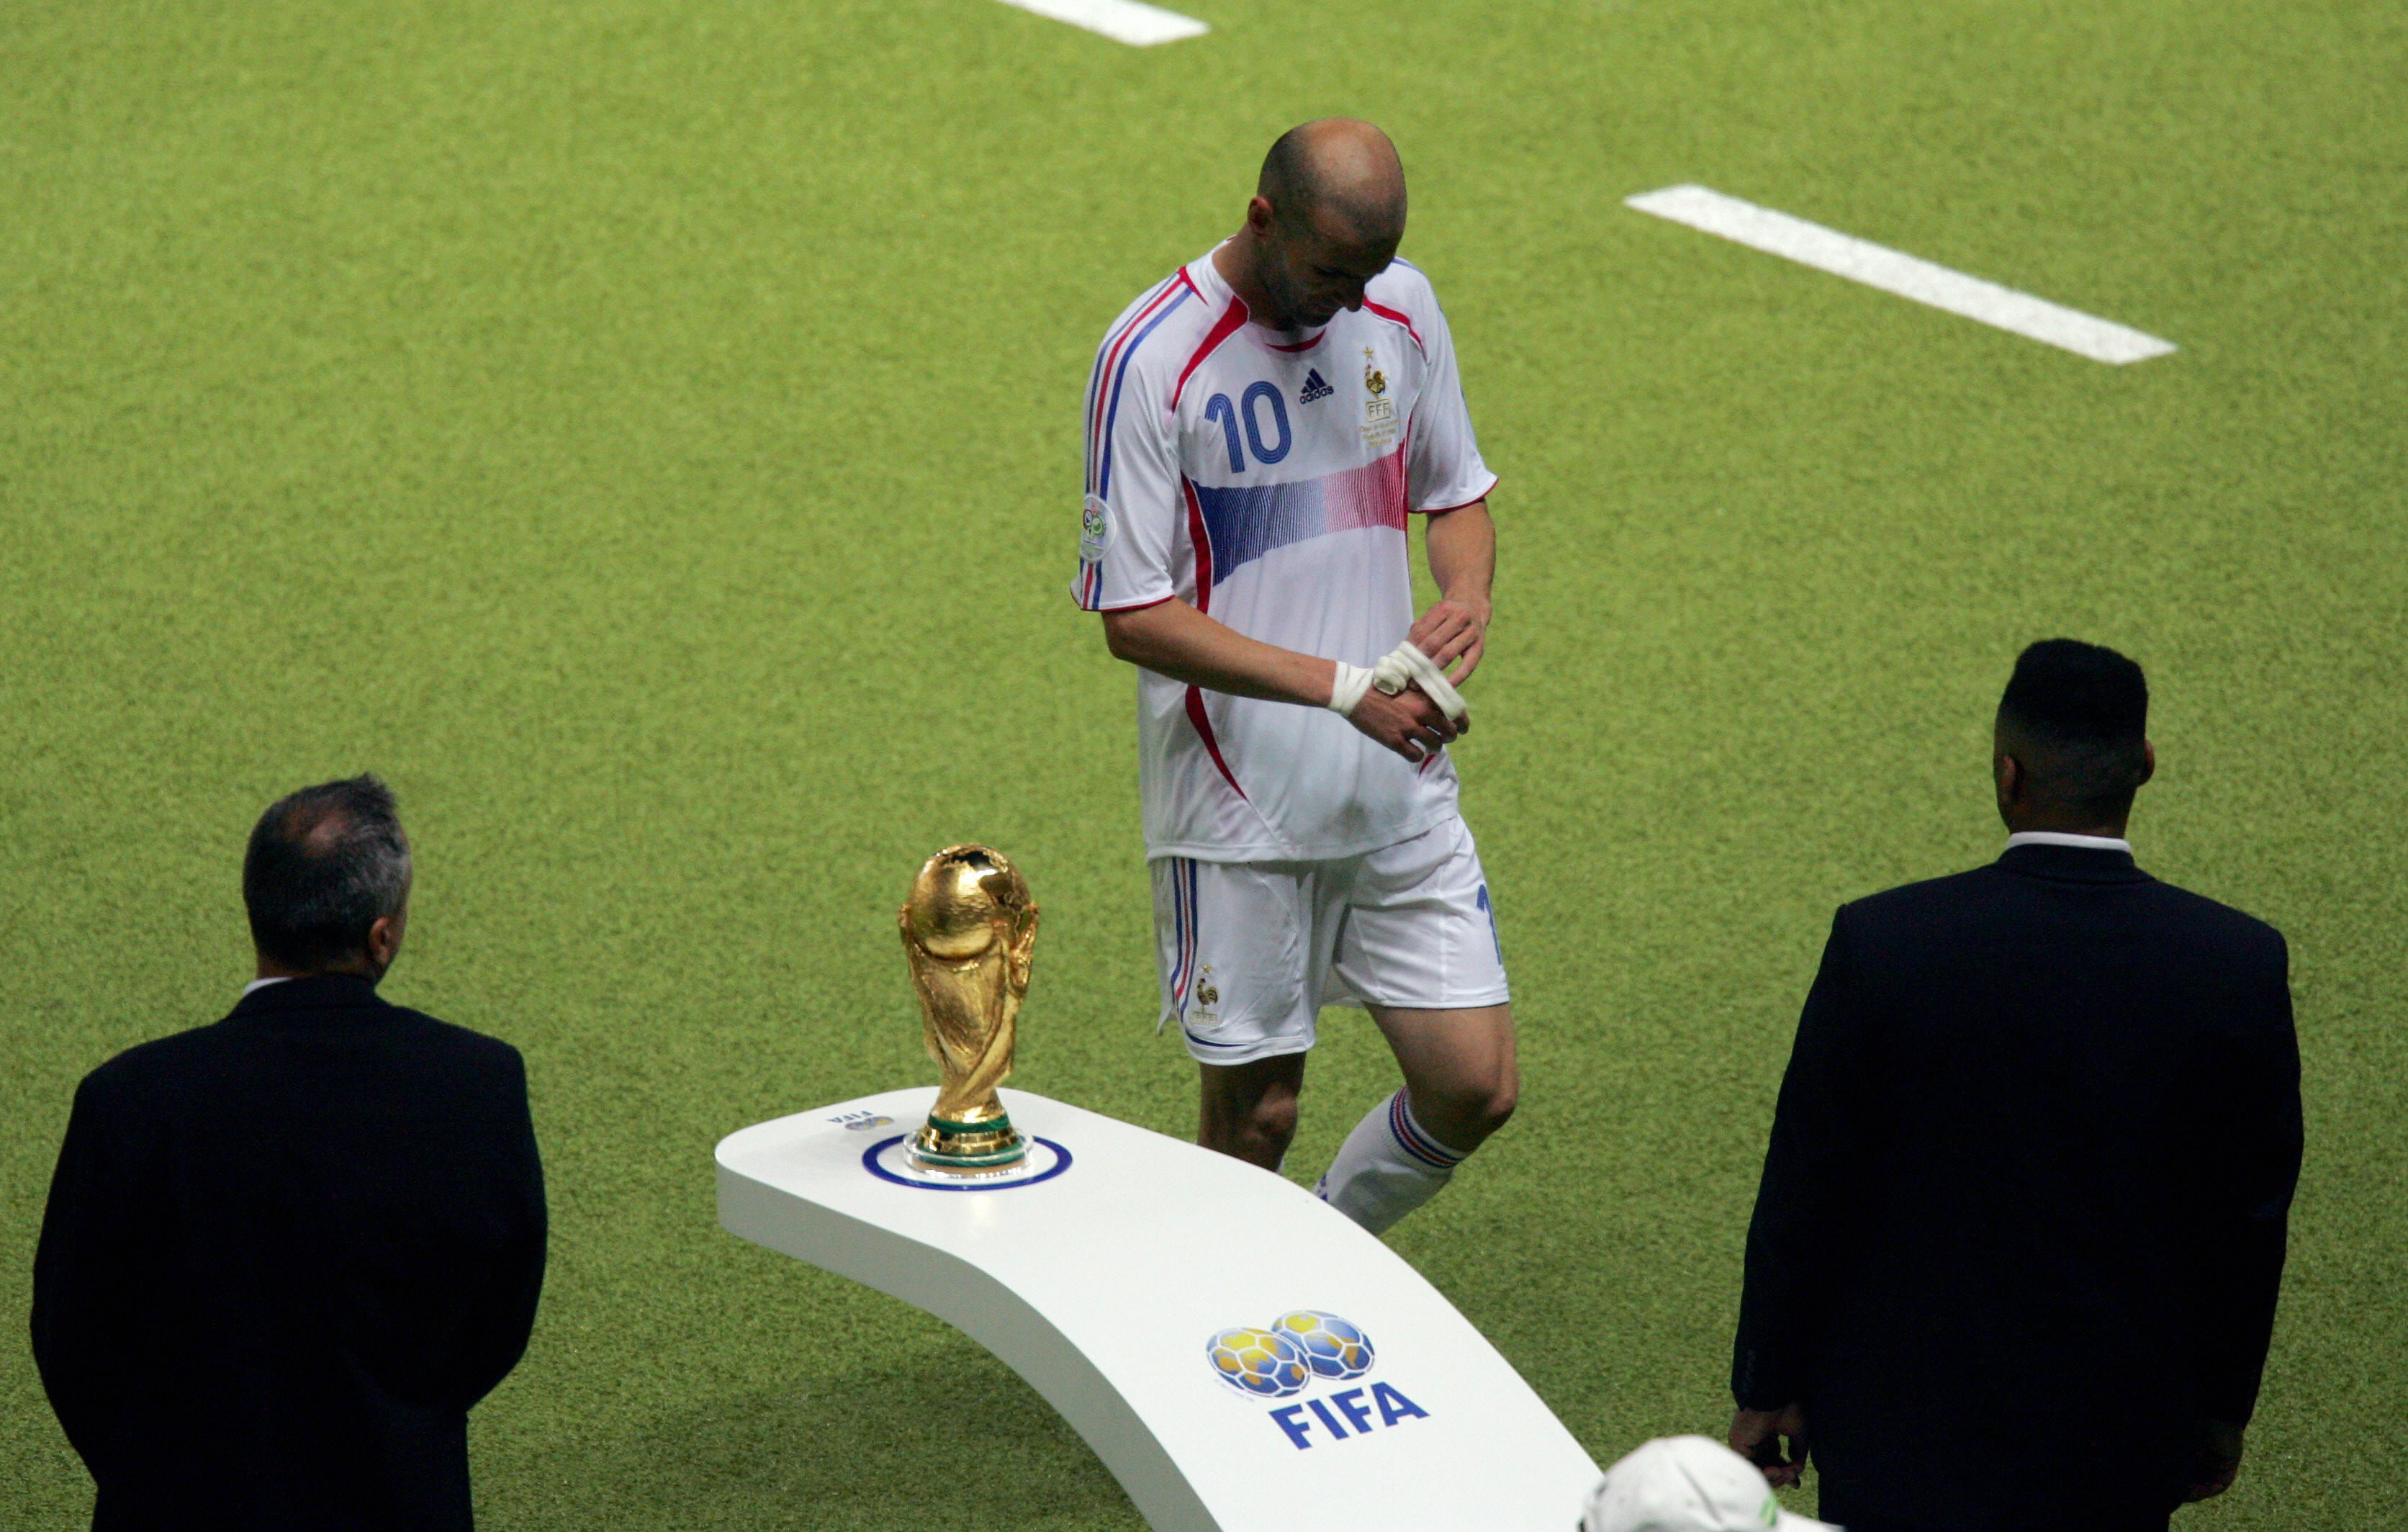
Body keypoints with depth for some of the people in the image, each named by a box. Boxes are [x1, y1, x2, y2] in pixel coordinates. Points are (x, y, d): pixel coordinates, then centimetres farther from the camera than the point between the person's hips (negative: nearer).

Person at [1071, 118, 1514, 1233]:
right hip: (1240, 810, -5)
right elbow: (1134, 617, -15)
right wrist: (1344, 687, -23)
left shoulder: (1401, 308, 2)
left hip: (1400, 788, 5)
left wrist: (1467, 593, -8)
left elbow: (1456, 492, 16)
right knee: (1255, 1118, 3)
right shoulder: (1152, 359, -16)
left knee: (1474, 1092, 3)